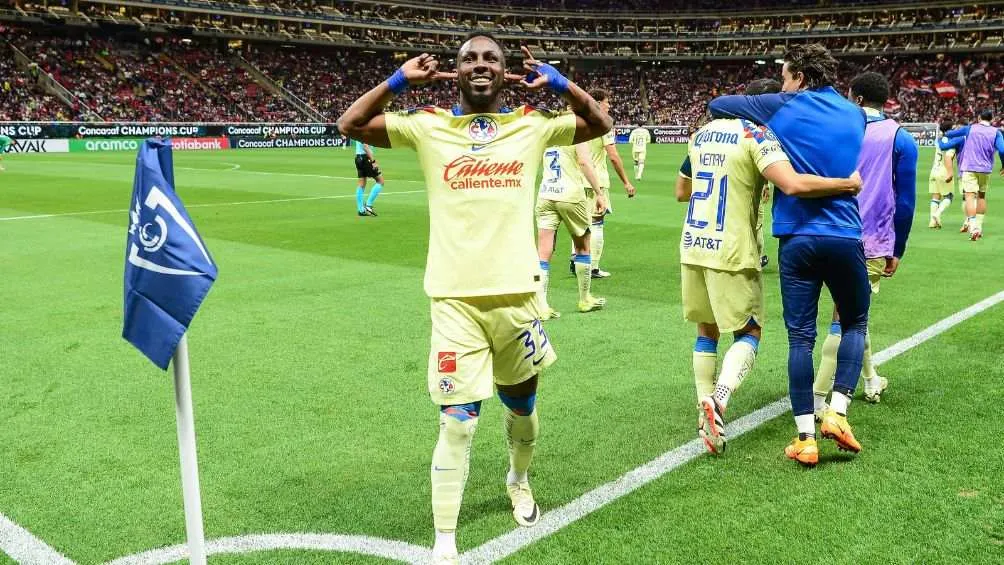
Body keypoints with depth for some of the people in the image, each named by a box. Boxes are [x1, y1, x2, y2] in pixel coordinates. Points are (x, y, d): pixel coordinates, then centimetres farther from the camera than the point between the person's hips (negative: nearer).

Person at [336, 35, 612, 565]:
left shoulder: (531, 124, 6)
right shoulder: (429, 126, 2)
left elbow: (600, 123, 15)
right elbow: (350, 124, 4)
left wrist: (555, 80, 4)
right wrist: (401, 79, -2)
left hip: (516, 293, 3)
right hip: (455, 299, -2)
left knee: (522, 404, 20)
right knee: (457, 423, -5)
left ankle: (519, 481, 50)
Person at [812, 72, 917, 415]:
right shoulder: (901, 139, 0)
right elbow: (905, 200, 1)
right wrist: (897, 250, 10)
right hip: (872, 243, -2)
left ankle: (871, 380, 37)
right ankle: (818, 399, -4)